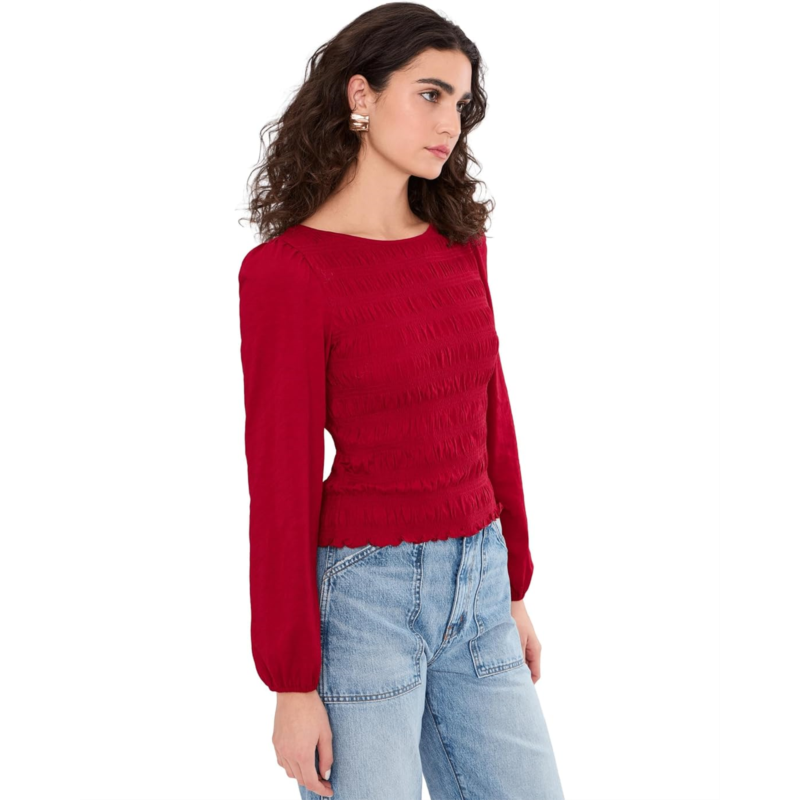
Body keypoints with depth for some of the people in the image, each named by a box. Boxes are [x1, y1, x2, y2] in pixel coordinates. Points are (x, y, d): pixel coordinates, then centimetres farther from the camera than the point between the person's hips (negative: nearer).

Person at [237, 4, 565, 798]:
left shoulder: (459, 242, 5)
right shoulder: (284, 272, -14)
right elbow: (279, 481, -14)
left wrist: (512, 589, 15)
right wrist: (293, 686, -11)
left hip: (470, 585, 6)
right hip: (358, 595, -6)